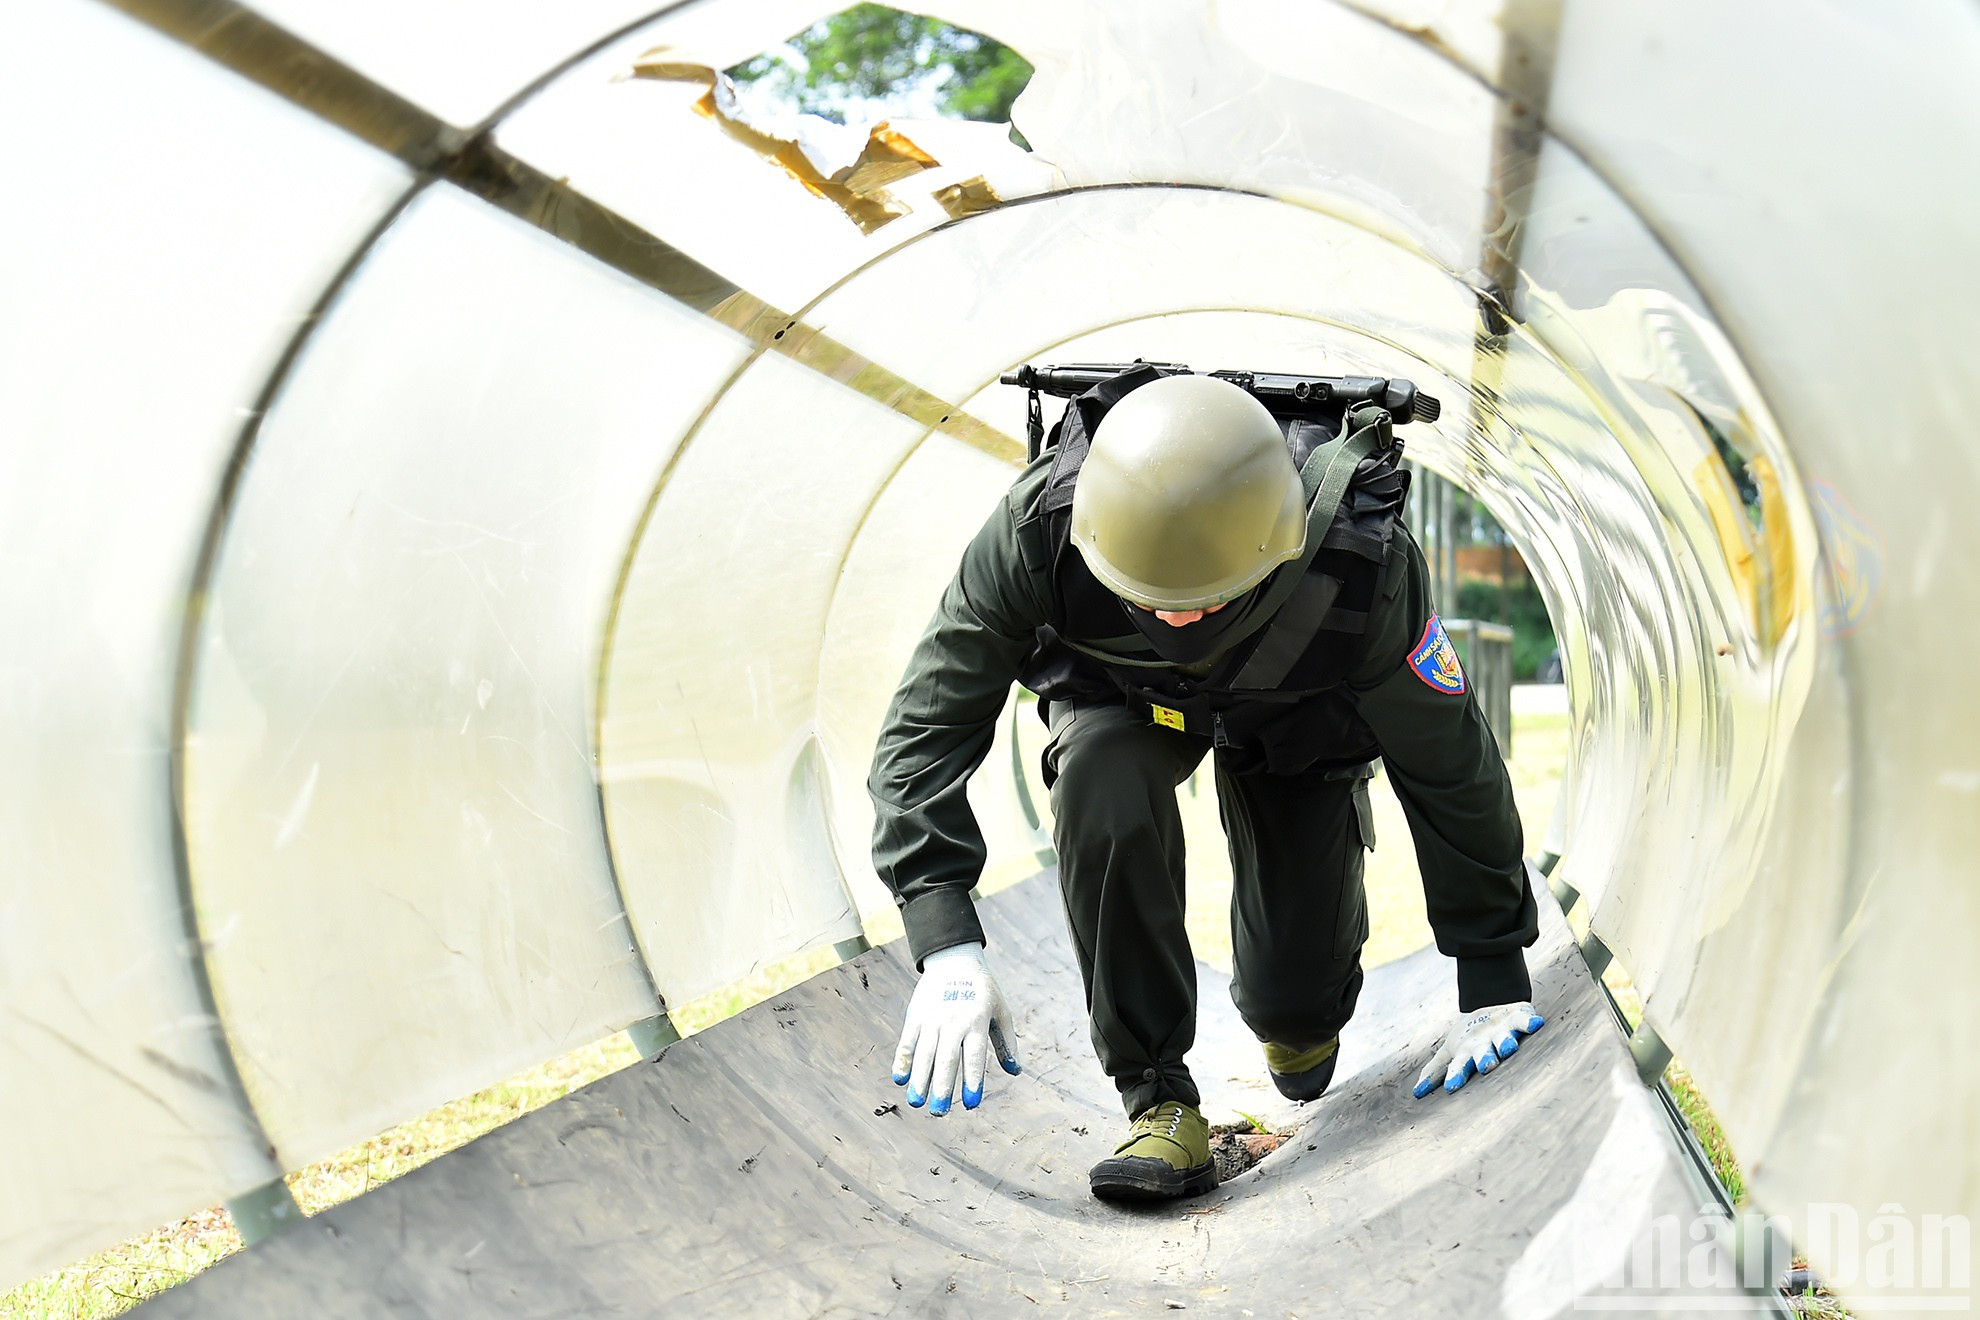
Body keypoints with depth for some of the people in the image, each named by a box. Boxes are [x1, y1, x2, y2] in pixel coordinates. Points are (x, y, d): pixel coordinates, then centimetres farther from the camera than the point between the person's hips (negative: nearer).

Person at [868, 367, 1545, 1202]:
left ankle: (1302, 1013, 35)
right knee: (1103, 792, -36)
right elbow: (928, 724, -32)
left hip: (1294, 721, 0)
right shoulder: (1042, 529, -39)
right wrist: (947, 943, -42)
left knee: (1291, 999, -7)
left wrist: (1493, 985, -17)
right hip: (1120, 695, 1)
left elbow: (1451, 767, -24)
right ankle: (1158, 1097, -18)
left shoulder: (1364, 569, -39)